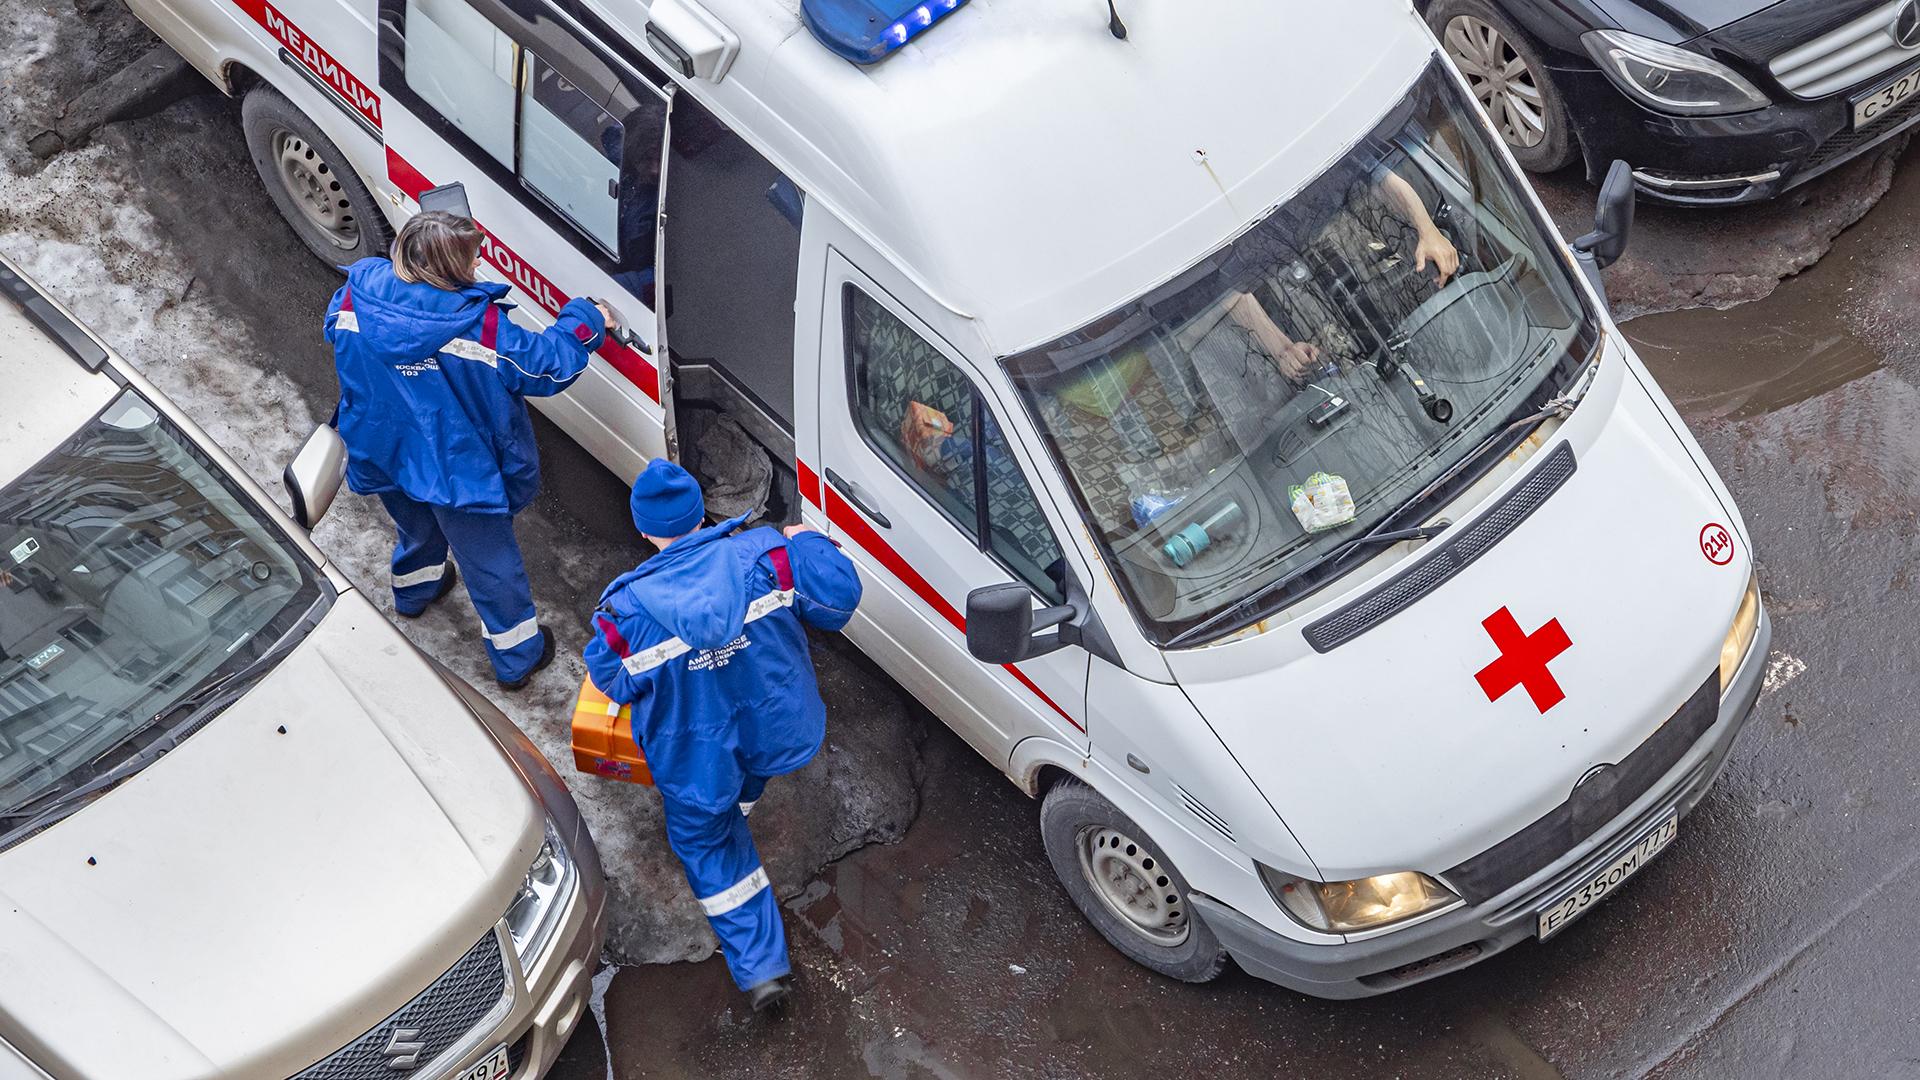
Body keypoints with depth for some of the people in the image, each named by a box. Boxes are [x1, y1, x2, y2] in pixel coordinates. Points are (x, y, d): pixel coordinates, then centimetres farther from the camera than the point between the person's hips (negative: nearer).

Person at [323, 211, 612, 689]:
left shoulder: (357, 297, -22)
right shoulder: (480, 326, -36)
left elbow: (336, 332, 3)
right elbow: (545, 367, -21)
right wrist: (585, 323, -4)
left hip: (384, 455, 6)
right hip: (456, 469, -5)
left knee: (416, 527, 38)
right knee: (490, 562, 18)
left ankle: (414, 589, 67)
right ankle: (517, 655, 36)